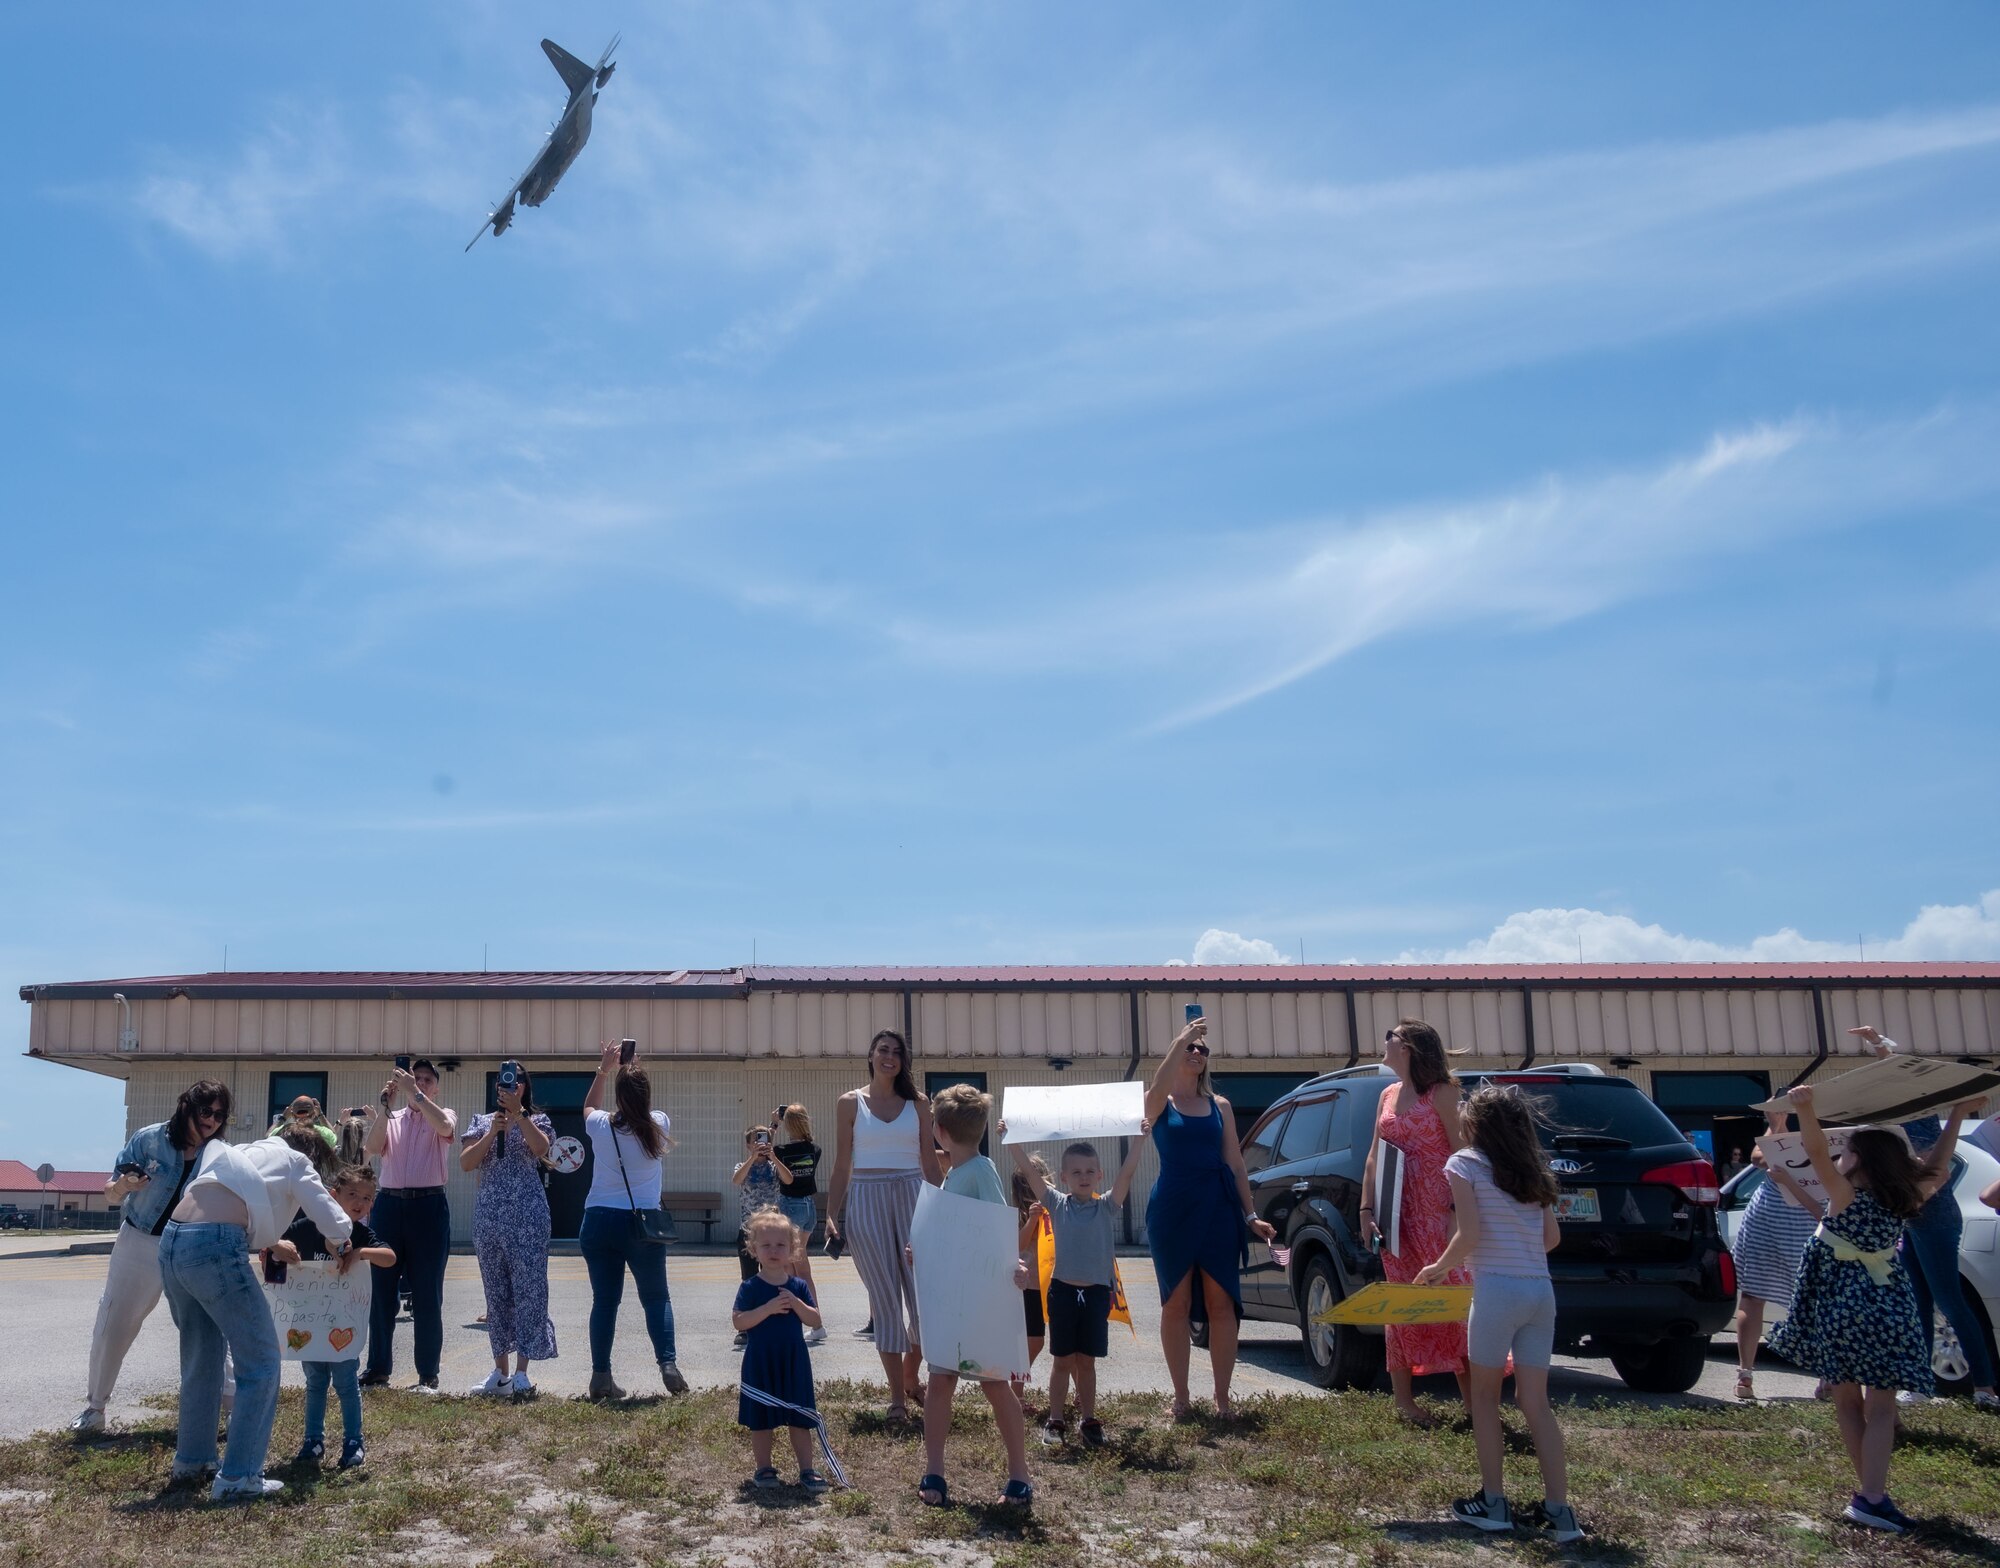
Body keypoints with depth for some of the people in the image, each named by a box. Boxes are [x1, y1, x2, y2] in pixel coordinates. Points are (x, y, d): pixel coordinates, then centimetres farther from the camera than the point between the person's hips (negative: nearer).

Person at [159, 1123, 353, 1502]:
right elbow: (336, 1225, 6)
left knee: (200, 1357, 24)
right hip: (213, 1247, -8)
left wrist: (271, 1242, 51)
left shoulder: (248, 1153, 31)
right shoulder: (295, 1161, 13)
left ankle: (191, 1459, 35)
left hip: (171, 1242, 8)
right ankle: (238, 1478, 0)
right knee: (260, 1362, 1)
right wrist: (338, 1245, 28)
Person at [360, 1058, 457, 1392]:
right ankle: (378, 1368, 16)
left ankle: (428, 1373, 5)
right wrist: (386, 1105, -12)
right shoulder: (391, 1119, 15)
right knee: (382, 1289, 6)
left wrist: (414, 1093, -21)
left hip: (429, 1206, -3)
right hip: (389, 1204, 3)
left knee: (427, 1294, 0)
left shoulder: (443, 1116, 9)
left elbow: (444, 1127, -16)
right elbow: (373, 1148, -3)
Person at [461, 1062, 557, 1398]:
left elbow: (541, 1148, -17)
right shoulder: (482, 1122, 12)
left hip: (527, 1215, -3)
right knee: (495, 1291, 8)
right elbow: (465, 1163, 0)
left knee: (528, 1289, -6)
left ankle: (521, 1373, -4)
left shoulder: (536, 1120, 5)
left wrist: (518, 1113, -20)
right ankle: (500, 1372, 16)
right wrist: (492, 1133, -11)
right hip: (488, 1215, 3)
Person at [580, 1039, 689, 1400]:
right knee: (656, 1298, 11)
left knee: (604, 1300, 8)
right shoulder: (659, 1126, -5)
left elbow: (588, 1106, 22)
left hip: (600, 1221, 1)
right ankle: (668, 1364, -4)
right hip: (643, 1223, -1)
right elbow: (645, 1109, 21)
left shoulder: (601, 1127, -4)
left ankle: (601, 1377, 6)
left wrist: (604, 1069, 23)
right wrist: (635, 1070, 21)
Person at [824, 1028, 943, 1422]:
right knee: (885, 1300, 0)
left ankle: (911, 1377, 21)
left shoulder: (917, 1103, 8)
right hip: (867, 1201, -1)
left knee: (925, 1295, -3)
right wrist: (831, 1216, -1)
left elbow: (930, 1163, 10)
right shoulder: (851, 1103, 5)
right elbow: (842, 1167, 6)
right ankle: (897, 1396, 7)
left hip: (912, 1198, 1)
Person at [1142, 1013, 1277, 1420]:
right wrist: (1180, 1040, -30)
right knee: (1176, 1303, 4)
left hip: (1218, 1207, 2)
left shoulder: (1220, 1105, 12)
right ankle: (1181, 1397, 12)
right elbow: (1159, 1085, -24)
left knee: (1221, 1302, 1)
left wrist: (1250, 1214, 6)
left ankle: (1223, 1397, 8)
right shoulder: (1158, 1104, 3)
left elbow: (1234, 1162, 11)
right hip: (1172, 1208, -2)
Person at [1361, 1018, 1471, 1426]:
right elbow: (1374, 1158, 14)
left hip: (1437, 1210, -6)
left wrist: (1457, 1208, -17)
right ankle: (1403, 1399, 13)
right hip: (1398, 1214, 6)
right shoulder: (1388, 1096, 14)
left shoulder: (1441, 1092, -4)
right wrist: (1366, 1210, 7)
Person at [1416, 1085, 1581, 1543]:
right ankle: (1559, 1511, 6)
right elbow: (1552, 1237, 15)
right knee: (1535, 1402, 10)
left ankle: (1493, 1503, 14)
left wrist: (1440, 1268, 6)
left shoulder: (1466, 1162, -1)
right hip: (1540, 1291, 5)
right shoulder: (1532, 1169, 17)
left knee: (1485, 1396, 11)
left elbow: (1468, 1235, -9)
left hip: (1497, 1288, -5)